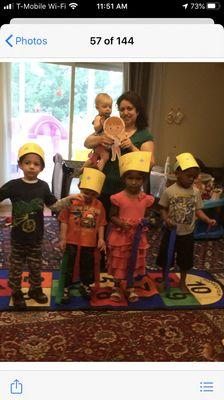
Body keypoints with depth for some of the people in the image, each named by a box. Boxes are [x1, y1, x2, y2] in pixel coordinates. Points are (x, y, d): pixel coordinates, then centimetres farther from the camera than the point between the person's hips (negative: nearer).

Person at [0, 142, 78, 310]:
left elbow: (54, 205, 8)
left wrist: (69, 198, -2)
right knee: (16, 268, 12)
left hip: (36, 238, 2)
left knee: (36, 267, 18)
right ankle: (16, 293, 32)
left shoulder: (43, 186, -2)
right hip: (18, 238, -2)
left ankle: (35, 289, 39)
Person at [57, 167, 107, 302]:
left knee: (87, 265, 18)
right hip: (72, 241, -2)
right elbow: (64, 221, -8)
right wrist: (63, 238, -8)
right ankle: (66, 287, 25)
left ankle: (85, 285, 39)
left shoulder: (99, 205, -2)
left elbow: (101, 224, 3)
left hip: (89, 243, 2)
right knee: (68, 265, 9)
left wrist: (101, 238, -5)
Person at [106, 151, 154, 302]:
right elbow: (113, 216, -7)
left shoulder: (146, 199, -4)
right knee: (119, 263, 12)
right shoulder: (118, 198, -12)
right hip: (120, 235, -2)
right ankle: (116, 287, 33)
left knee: (134, 263, 16)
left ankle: (131, 288, 36)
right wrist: (121, 223, -24)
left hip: (138, 236, 3)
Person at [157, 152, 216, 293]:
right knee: (166, 258, 13)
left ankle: (182, 283, 39)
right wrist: (166, 219, -23)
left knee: (185, 260, 16)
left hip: (188, 234, 2)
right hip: (171, 232, -2)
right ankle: (164, 281, 37)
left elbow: (198, 210, 1)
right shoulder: (169, 191, -12)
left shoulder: (196, 192, -5)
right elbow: (163, 209, -4)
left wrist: (208, 219, -16)